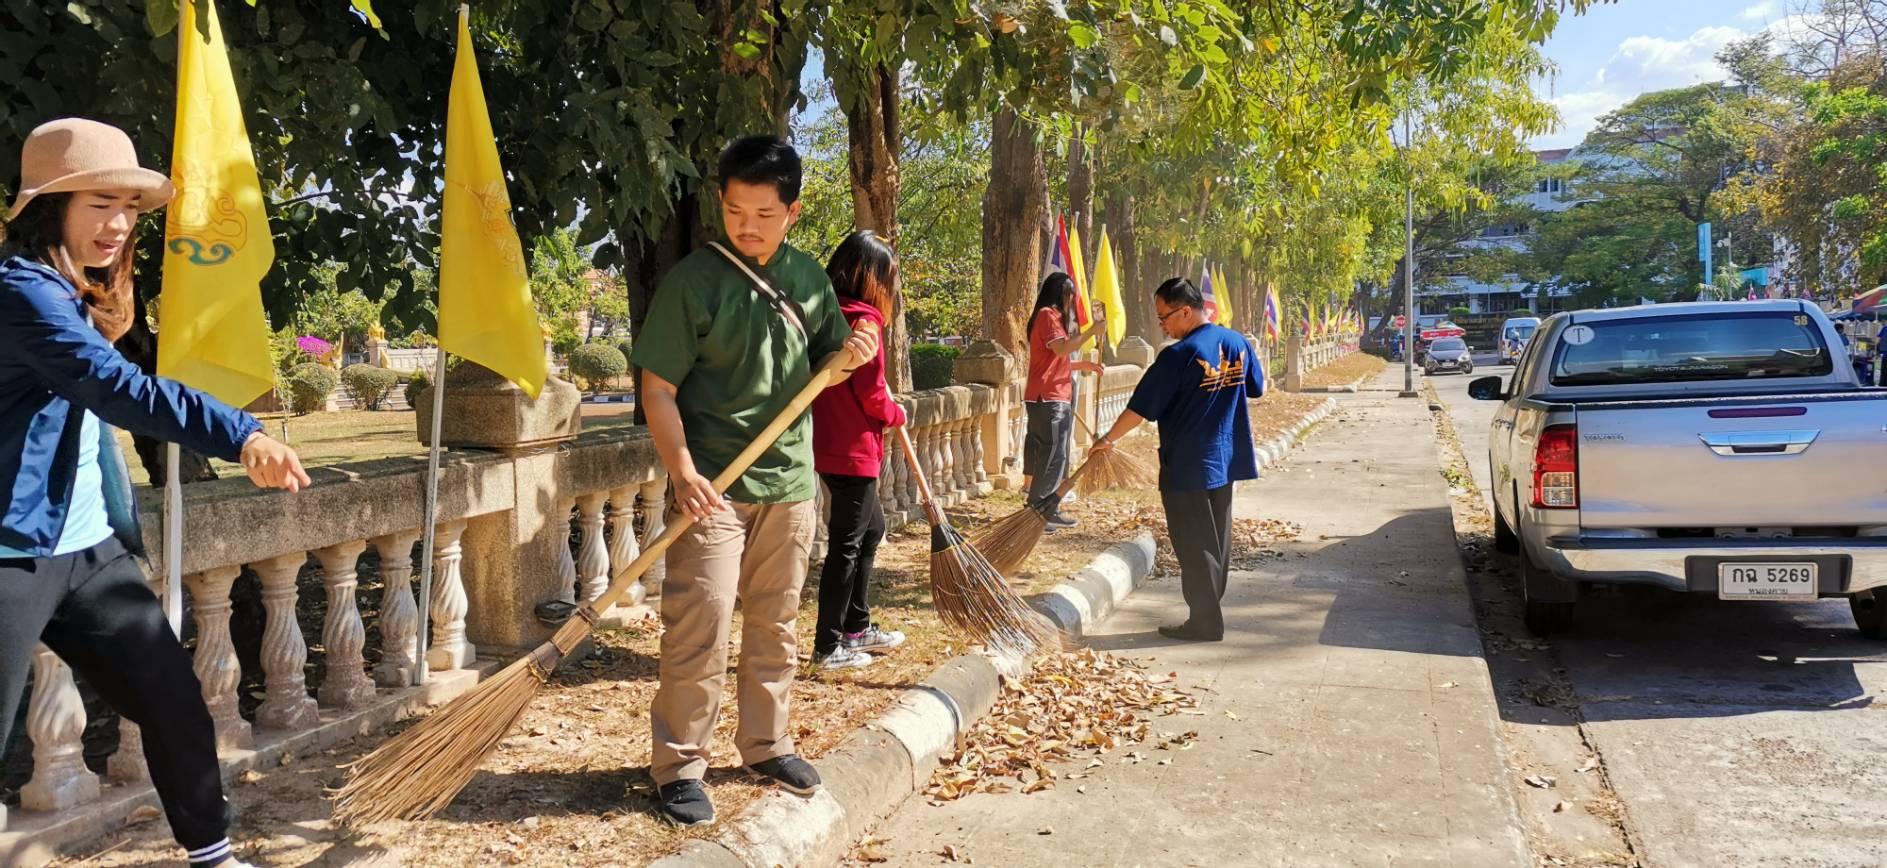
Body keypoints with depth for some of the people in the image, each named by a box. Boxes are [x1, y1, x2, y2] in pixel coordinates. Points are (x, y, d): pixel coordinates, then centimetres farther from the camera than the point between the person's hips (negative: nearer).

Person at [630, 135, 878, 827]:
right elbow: (658, 388, -11)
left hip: (790, 481, 5)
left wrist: (849, 355, -7)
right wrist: (682, 472, -23)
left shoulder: (807, 277, 5)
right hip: (714, 485, -5)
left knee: (775, 624, 15)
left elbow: (823, 364, 17)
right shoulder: (694, 279, -11)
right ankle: (679, 765, 8)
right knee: (700, 629, -6)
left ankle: (766, 744, 30)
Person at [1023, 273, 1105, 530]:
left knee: (1056, 456, 12)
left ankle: (1050, 511, 18)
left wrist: (1084, 365, 19)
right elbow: (1062, 349, -22)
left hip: (1056, 397, 11)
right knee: (1052, 455, -11)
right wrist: (1092, 330, -19)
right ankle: (1035, 511, -8)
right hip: (1047, 398, -11)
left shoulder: (1053, 316, 24)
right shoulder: (1048, 315, -9)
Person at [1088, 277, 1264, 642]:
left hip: (1187, 466, -7)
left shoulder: (1178, 356, -19)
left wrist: (1109, 439, -1)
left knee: (1194, 546, 1)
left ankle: (1204, 622, 6)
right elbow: (1257, 389, 17)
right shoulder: (1238, 343, 2)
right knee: (1217, 540, 16)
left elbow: (1140, 408, -14)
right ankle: (1209, 610, 26)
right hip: (1226, 460, 7)